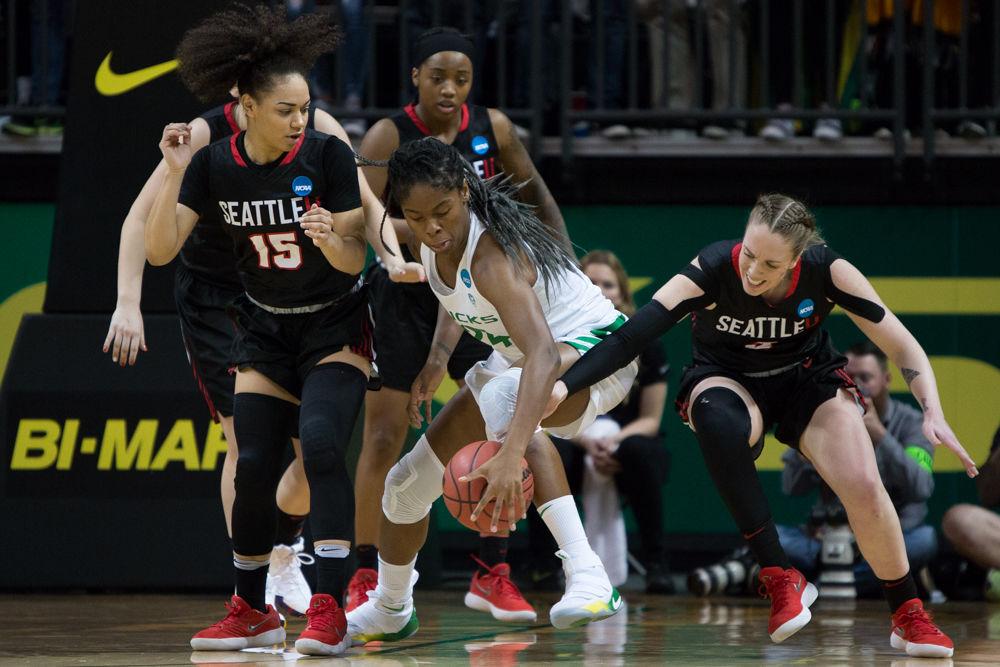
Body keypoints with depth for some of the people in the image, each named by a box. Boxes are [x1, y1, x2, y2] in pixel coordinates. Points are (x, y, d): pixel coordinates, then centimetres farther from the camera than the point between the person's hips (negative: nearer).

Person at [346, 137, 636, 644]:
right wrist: (436, 363, 3)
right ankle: (390, 609, 37)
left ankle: (587, 577, -46)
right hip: (515, 361, 9)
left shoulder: (492, 256, -34)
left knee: (503, 397, -42)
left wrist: (511, 455, -58)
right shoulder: (433, 243, -9)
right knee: (410, 481, 8)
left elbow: (543, 354, -48)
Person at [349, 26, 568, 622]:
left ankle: (493, 575, 8)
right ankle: (366, 578, 3)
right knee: (384, 437, -4)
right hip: (403, 297, -3)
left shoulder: (492, 128, -5)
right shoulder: (389, 137, -14)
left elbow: (537, 196, 8)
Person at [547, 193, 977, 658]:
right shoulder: (713, 270, -29)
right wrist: (564, 386, -51)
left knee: (864, 486, -24)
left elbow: (903, 348, -20)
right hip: (726, 379, -1)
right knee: (717, 420, -39)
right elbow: (631, 336, -37)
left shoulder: (826, 271, -25)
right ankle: (781, 580, -30)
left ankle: (909, 616, 2)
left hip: (807, 378, 1)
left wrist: (933, 414, -36)